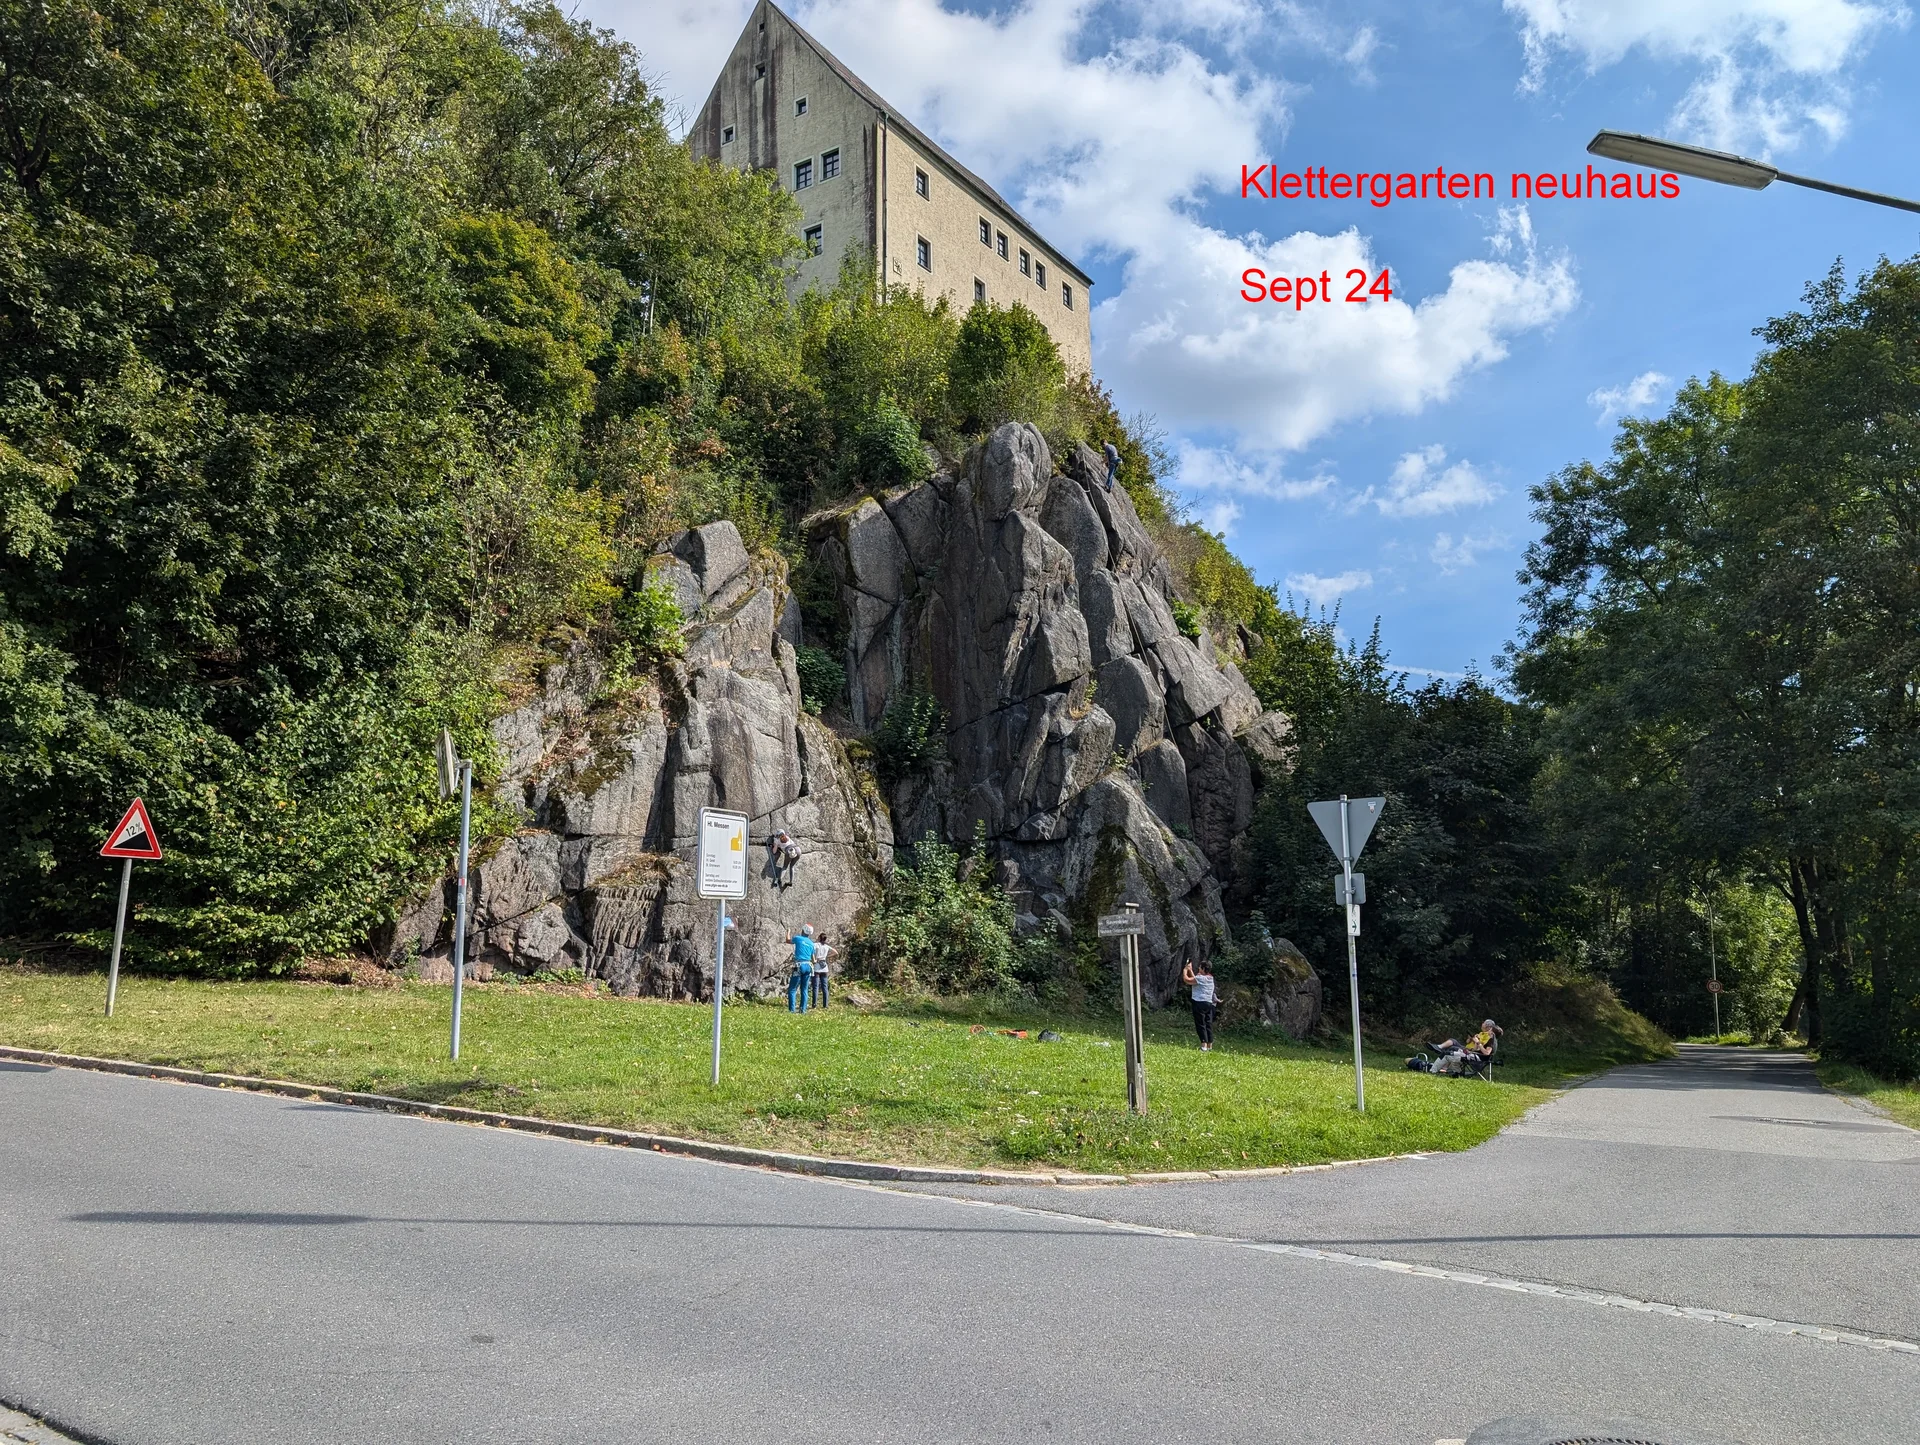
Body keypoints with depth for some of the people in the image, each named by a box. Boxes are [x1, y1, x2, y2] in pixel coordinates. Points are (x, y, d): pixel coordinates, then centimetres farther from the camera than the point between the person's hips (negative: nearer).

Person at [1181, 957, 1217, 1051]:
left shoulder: (1201, 978, -15)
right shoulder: (1210, 978, 12)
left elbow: (1186, 980, -15)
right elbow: (1195, 979, 24)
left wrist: (1185, 970, -1)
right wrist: (1190, 970, 23)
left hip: (1200, 1003, -8)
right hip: (1209, 1003, 8)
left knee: (1201, 1025, -6)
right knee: (1208, 1025, 10)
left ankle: (1204, 1047, -11)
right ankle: (1210, 1047, 13)